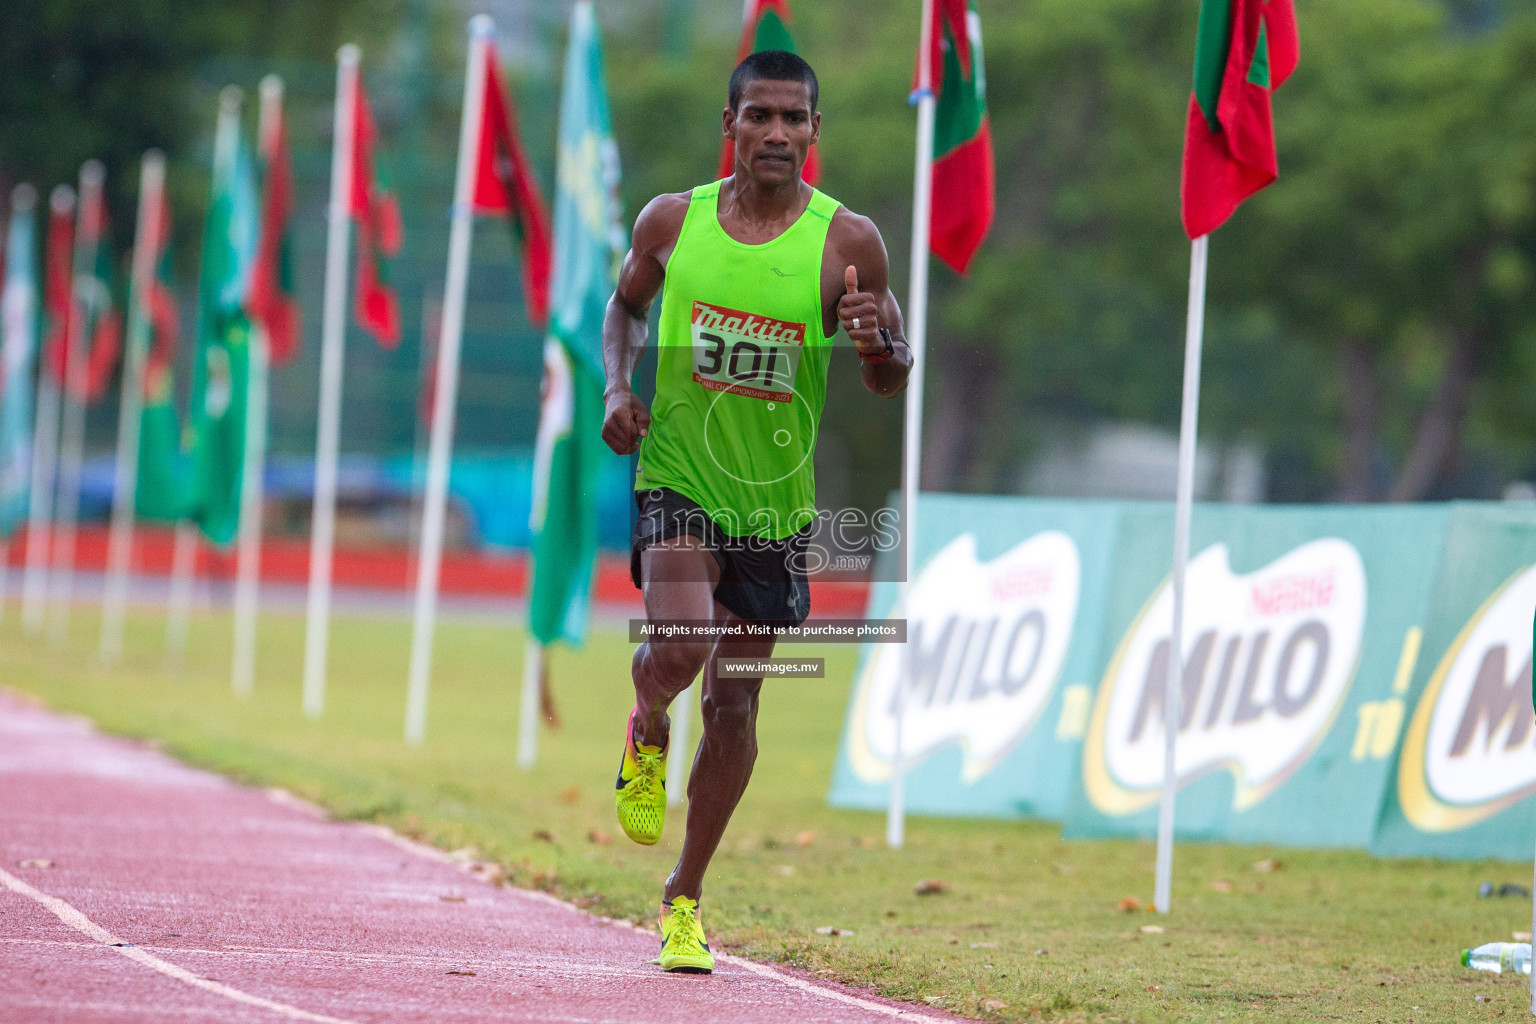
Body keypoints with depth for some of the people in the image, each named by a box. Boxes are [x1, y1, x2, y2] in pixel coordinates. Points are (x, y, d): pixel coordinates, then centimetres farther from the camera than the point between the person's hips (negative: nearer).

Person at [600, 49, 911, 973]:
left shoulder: (848, 241, -8)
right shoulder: (672, 222, -3)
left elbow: (895, 378, -3)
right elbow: (627, 306, 16)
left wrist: (877, 345, -26)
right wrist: (618, 388, -2)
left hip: (777, 499, 1)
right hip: (676, 478, -1)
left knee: (734, 703, 8)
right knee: (680, 648, -26)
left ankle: (686, 898, 26)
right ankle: (647, 735, 12)